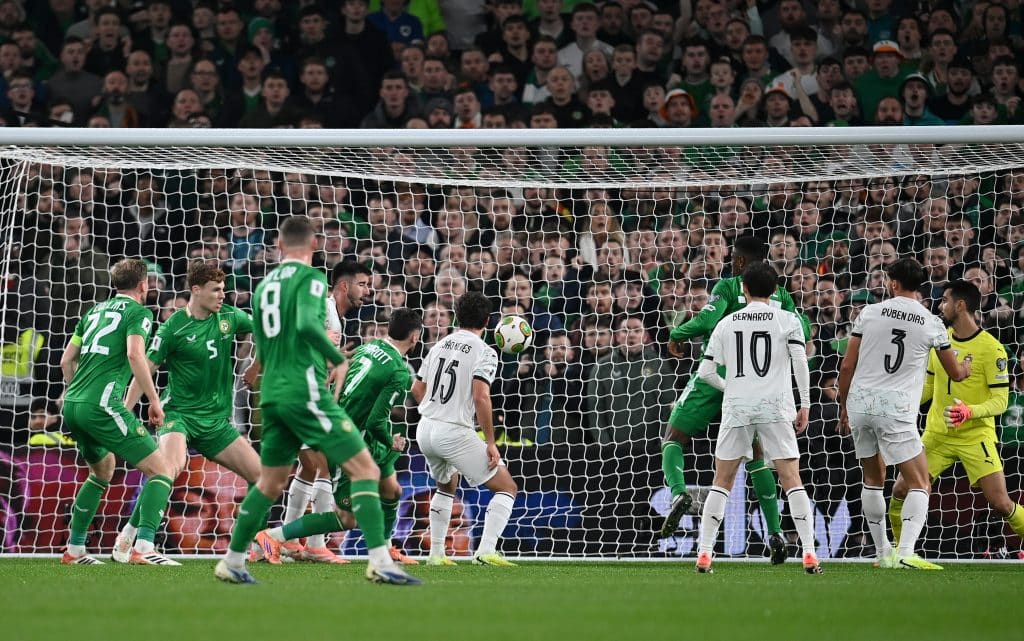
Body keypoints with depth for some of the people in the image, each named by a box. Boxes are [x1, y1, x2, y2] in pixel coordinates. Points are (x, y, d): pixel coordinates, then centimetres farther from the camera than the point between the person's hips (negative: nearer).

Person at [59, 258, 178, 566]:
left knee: (103, 470, 32)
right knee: (162, 470, -6)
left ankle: (74, 550, 32)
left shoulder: (95, 311, 22)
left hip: (72, 404, 8)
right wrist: (154, 400, -11)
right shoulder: (138, 312, 0)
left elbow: (67, 360, 25)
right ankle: (143, 548, -23)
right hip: (102, 404, -8)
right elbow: (135, 354, -17)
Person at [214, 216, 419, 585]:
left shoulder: (264, 286, 17)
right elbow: (307, 323, -24)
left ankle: (232, 563, 22)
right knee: (364, 469, -7)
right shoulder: (310, 278, -5)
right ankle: (380, 563, -17)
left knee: (270, 483, 20)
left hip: (272, 395, 8)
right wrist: (338, 360, -11)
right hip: (306, 392, -8)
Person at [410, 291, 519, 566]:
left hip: (425, 430, 7)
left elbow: (417, 389, 16)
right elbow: (481, 397, -19)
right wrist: (491, 443, -15)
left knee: (447, 485, 33)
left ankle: (436, 553, 29)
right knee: (507, 487, 1)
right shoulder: (484, 352, -8)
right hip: (455, 433, -7)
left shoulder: (440, 345, 12)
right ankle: (486, 551, -15)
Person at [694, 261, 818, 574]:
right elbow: (800, 363, -7)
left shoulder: (727, 323, 9)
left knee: (721, 482, 8)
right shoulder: (787, 320, 4)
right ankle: (809, 553, -10)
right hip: (776, 407, -1)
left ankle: (704, 552, 2)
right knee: (792, 480, -1)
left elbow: (705, 371, 9)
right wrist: (805, 405, 0)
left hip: (736, 407, 1)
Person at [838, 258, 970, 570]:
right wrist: (967, 368, 38)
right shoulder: (931, 324, 1)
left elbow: (847, 367, 4)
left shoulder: (869, 313, 3)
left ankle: (882, 552, 25)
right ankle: (906, 552, -18)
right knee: (919, 484, 1)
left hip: (859, 403, 3)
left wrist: (844, 407, 17)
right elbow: (955, 373, 14)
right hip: (896, 411, -3)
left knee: (874, 478, 21)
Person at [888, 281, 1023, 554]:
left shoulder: (991, 348, -13)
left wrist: (970, 412, -32)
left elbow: (1000, 401, -14)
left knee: (1001, 503, -14)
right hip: (937, 435, 5)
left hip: (975, 436, -5)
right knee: (901, 491, -3)